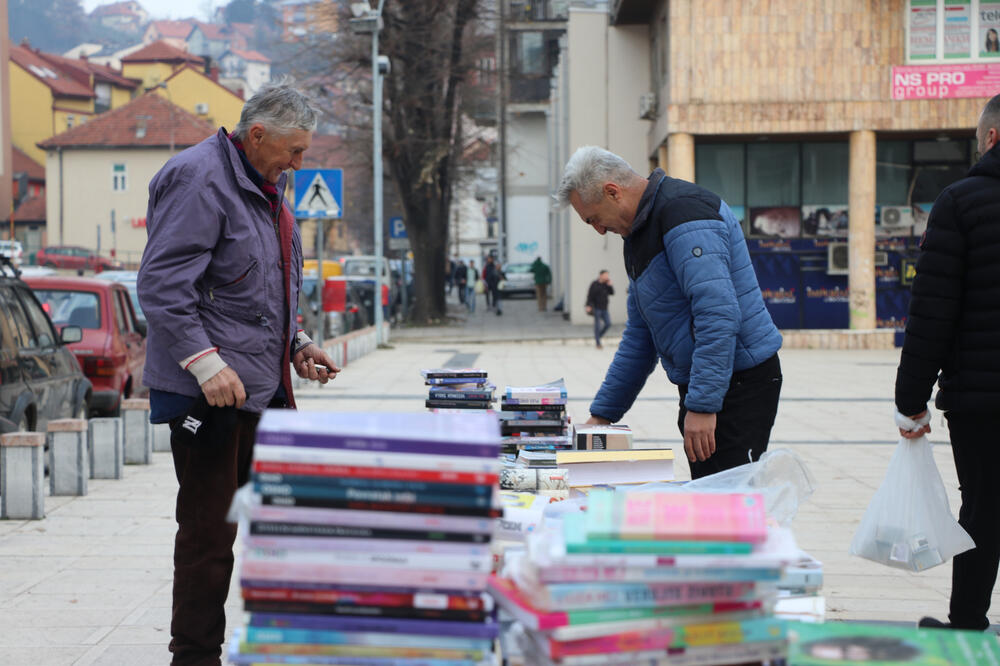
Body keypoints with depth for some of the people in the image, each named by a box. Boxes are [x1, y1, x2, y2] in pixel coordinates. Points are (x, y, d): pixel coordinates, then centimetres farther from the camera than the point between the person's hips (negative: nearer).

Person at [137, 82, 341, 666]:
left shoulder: (267, 189, 18)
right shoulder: (199, 179, -14)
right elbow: (162, 284, -21)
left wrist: (297, 346, 17)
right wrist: (205, 360, -27)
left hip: (263, 387, 10)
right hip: (209, 392, -9)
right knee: (210, 530, -4)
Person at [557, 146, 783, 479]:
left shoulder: (684, 211, -15)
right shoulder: (640, 230, 18)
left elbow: (718, 313, -25)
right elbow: (639, 334, 25)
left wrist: (703, 405, -28)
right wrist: (602, 415, 23)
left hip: (740, 382, -10)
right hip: (700, 388, 10)